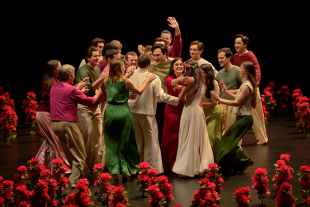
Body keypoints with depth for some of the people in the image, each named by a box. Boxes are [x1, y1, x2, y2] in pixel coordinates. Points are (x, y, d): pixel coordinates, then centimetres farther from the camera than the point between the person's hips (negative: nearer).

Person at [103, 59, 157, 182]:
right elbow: (139, 91, 5)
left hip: (110, 112, 3)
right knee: (124, 142, 11)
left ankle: (114, 171, 2)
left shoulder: (106, 82, 2)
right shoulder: (125, 81, -10)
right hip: (123, 112, -3)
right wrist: (147, 80, 17)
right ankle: (125, 170, 16)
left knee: (111, 143, 8)